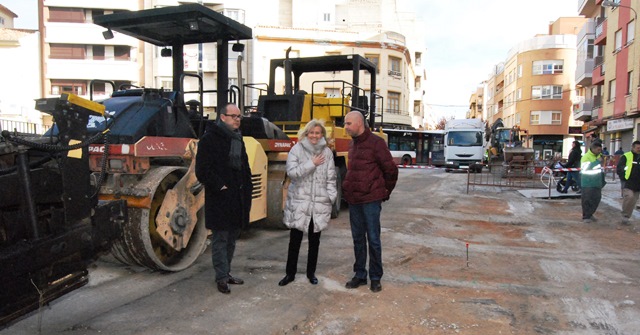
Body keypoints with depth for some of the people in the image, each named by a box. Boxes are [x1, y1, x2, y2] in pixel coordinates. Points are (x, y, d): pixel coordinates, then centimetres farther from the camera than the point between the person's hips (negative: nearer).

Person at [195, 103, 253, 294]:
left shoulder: (238, 139, 15)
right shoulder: (210, 138, -9)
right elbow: (202, 170, -14)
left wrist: (247, 188, 11)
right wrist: (220, 187, -17)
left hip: (238, 199, 8)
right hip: (219, 199, -8)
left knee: (231, 239, 15)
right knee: (220, 239, 0)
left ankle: (226, 273, 27)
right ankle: (222, 277, 9)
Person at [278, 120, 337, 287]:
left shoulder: (327, 152, 4)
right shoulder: (297, 149, -3)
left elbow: (331, 177, 4)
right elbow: (291, 172, -15)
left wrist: (331, 197, -4)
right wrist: (312, 164, -17)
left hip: (319, 203, 2)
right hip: (299, 202, -1)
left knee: (314, 240, 12)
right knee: (295, 240, 6)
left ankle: (311, 273, 28)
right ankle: (290, 273, 21)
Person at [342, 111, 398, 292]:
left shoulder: (376, 142, -10)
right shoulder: (352, 144, 12)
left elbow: (391, 169, -7)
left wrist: (385, 192, 1)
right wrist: (348, 190, 13)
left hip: (371, 200, -7)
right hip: (353, 200, 7)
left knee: (373, 239, 3)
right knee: (358, 239, 13)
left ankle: (375, 277, 16)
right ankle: (360, 275, 25)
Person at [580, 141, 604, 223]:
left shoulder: (599, 156, 10)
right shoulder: (586, 157, -13)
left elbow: (601, 168, 23)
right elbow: (585, 168, -26)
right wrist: (598, 161, -25)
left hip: (597, 183, 7)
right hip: (588, 183, -7)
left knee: (596, 199, 11)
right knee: (587, 201, -2)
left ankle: (590, 215, 25)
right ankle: (585, 217, 7)